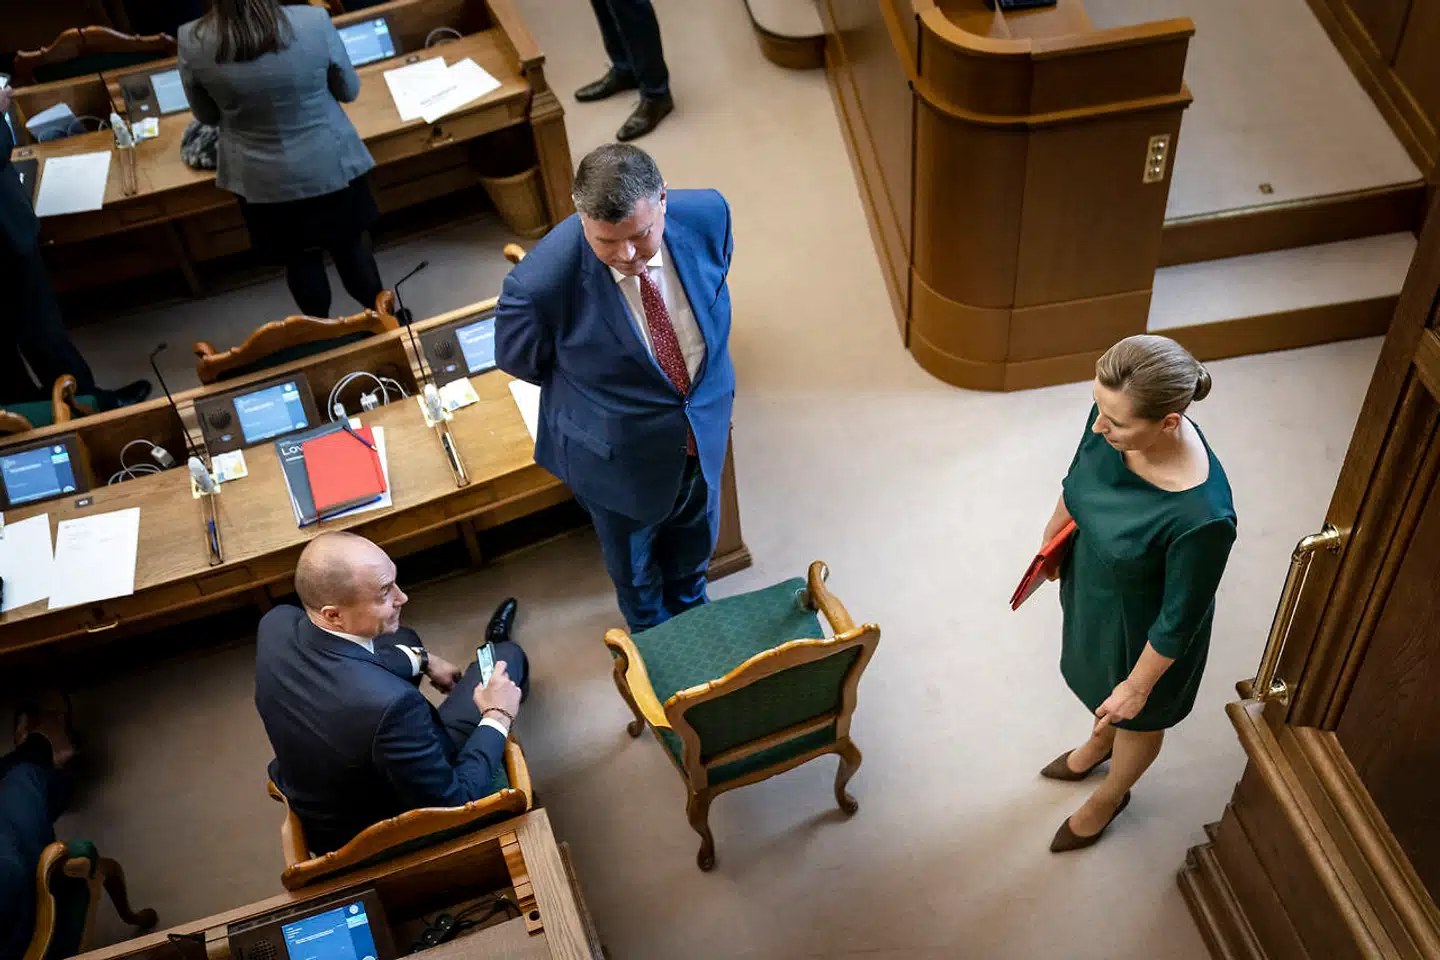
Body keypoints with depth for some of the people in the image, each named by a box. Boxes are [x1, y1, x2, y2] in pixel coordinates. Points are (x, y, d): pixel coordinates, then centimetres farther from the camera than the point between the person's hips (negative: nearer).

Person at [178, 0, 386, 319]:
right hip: (330, 166, -1)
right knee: (352, 244, 23)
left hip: (265, 182, 1)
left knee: (299, 260, 23)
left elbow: (206, 116, -1)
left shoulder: (193, 43, -21)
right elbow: (349, 90, -5)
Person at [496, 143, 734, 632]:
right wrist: (588, 389, -6)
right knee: (633, 564, 28)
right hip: (622, 458, -4)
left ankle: (690, 609, 69)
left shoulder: (707, 213, -26)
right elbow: (517, 358, -15)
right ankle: (651, 631, 63)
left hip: (705, 430, 4)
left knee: (695, 541, 35)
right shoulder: (543, 282, -38)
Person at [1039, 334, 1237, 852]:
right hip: (1089, 589, 5)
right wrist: (1053, 535, 16)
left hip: (1140, 629, -5)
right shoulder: (1113, 423, -26)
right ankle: (1100, 744, 72)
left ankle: (1110, 796, 62)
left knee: (1136, 719, 29)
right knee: (1097, 683, 37)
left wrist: (1138, 686, -12)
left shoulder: (1202, 517, -44)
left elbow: (1179, 620, -27)